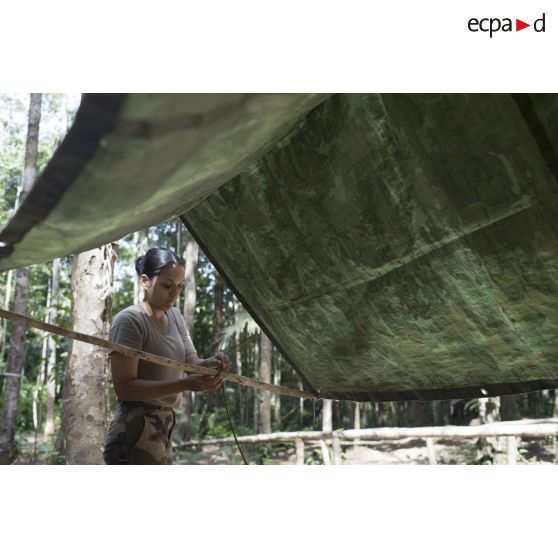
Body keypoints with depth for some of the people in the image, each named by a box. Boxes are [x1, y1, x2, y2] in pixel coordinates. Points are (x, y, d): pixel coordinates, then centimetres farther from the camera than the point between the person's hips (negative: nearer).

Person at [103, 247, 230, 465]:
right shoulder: (129, 320, -13)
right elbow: (124, 387, -19)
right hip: (135, 433, -8)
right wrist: (184, 384, -28)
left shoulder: (174, 316, 12)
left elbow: (191, 362, 7)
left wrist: (209, 365, -17)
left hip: (164, 430, 9)